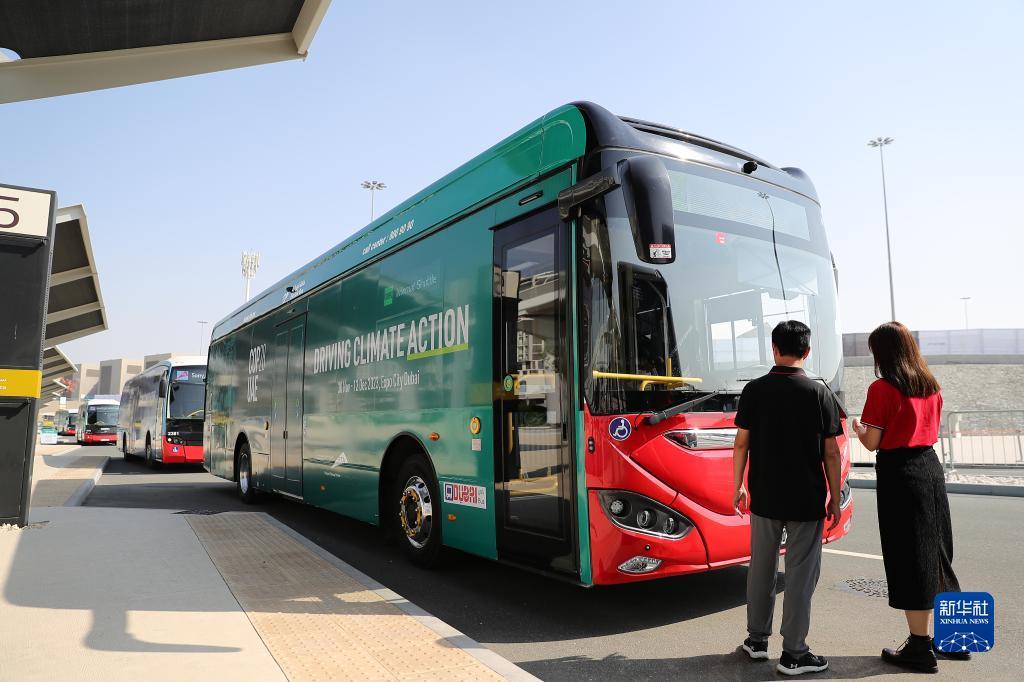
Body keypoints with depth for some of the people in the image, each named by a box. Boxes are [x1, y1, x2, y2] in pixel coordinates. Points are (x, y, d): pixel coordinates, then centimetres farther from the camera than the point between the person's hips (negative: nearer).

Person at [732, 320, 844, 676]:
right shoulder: (819, 393, -7)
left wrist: (738, 487, 10)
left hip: (764, 497, 2)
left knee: (761, 567, 14)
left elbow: (742, 444, -1)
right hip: (806, 500, -2)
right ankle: (793, 653, 13)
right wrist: (835, 499, 3)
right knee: (801, 573, 6)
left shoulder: (754, 390, -2)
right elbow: (831, 453, -6)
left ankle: (757, 640, 26)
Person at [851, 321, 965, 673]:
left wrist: (858, 428, 7)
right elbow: (930, 429, 15)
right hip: (931, 467, 7)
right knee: (935, 553, 18)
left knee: (909, 560, 1)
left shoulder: (882, 389, -15)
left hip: (900, 474, -7)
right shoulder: (931, 385, 8)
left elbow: (872, 443, -13)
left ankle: (920, 647, 10)